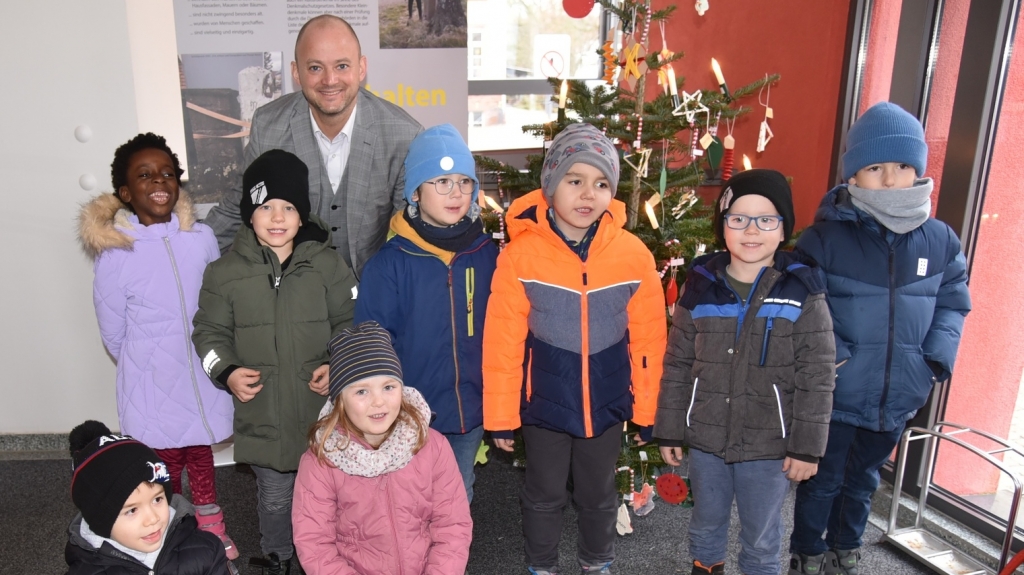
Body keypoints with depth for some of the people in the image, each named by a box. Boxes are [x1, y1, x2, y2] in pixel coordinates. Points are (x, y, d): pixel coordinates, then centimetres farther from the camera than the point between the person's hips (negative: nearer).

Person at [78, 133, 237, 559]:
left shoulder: (202, 238, -10)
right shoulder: (114, 254, -16)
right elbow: (113, 335, -5)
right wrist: (149, 364, 7)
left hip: (202, 375, 3)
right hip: (154, 384, -2)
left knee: (201, 448, 22)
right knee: (166, 461, 15)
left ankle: (209, 524, 45)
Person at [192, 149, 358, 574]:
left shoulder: (327, 265, -3)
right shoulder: (225, 272, -2)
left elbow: (351, 323, 2)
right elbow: (210, 331, 5)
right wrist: (226, 371, -11)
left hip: (322, 412, 0)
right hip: (261, 415, 1)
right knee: (274, 497, 17)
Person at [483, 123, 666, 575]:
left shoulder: (634, 255, -11)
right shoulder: (521, 254, -17)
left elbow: (648, 339, -3)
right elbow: (503, 343, -11)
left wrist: (646, 409, 3)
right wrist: (500, 416, -6)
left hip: (607, 403, 2)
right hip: (543, 403, -1)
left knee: (599, 494, 22)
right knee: (544, 495, 18)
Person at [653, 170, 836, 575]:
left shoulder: (803, 292, -11)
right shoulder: (700, 286, -5)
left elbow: (817, 376, -8)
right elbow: (677, 365, 1)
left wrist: (807, 446, -9)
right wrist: (670, 431, 3)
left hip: (770, 445, -2)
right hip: (706, 437, 2)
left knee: (761, 540, 17)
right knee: (706, 524, 23)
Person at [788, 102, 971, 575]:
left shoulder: (940, 241, -2)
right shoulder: (825, 238, -15)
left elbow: (952, 304, 7)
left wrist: (938, 357, -6)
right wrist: (827, 353, -24)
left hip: (896, 398, 4)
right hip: (833, 395, -4)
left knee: (862, 482, 24)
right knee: (823, 482, 13)